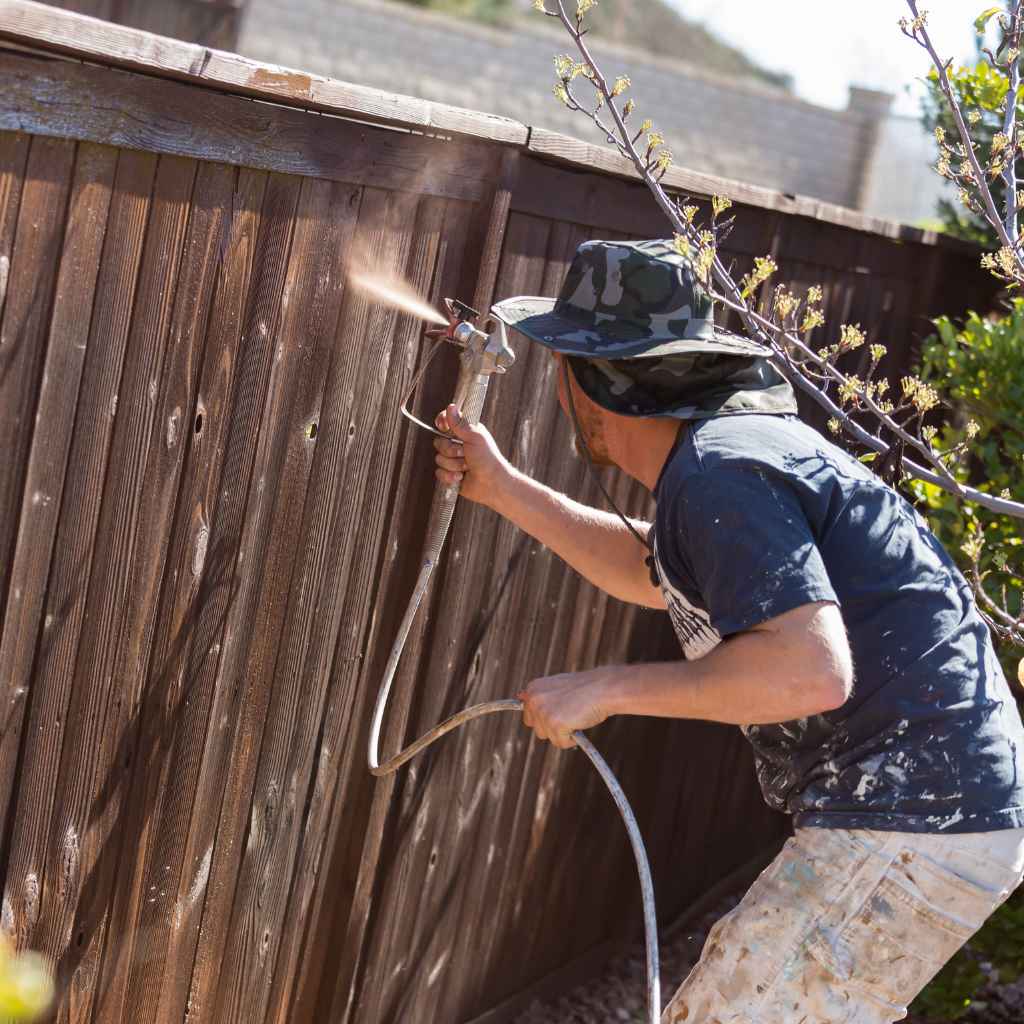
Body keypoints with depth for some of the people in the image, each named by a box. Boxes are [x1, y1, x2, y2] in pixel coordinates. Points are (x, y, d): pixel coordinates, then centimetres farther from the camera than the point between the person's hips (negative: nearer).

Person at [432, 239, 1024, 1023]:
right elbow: (651, 574, 28)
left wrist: (605, 689, -21)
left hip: (914, 828, -11)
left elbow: (812, 668, -30)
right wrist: (503, 489, 25)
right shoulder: (730, 439, 12)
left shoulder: (718, 473, -19)